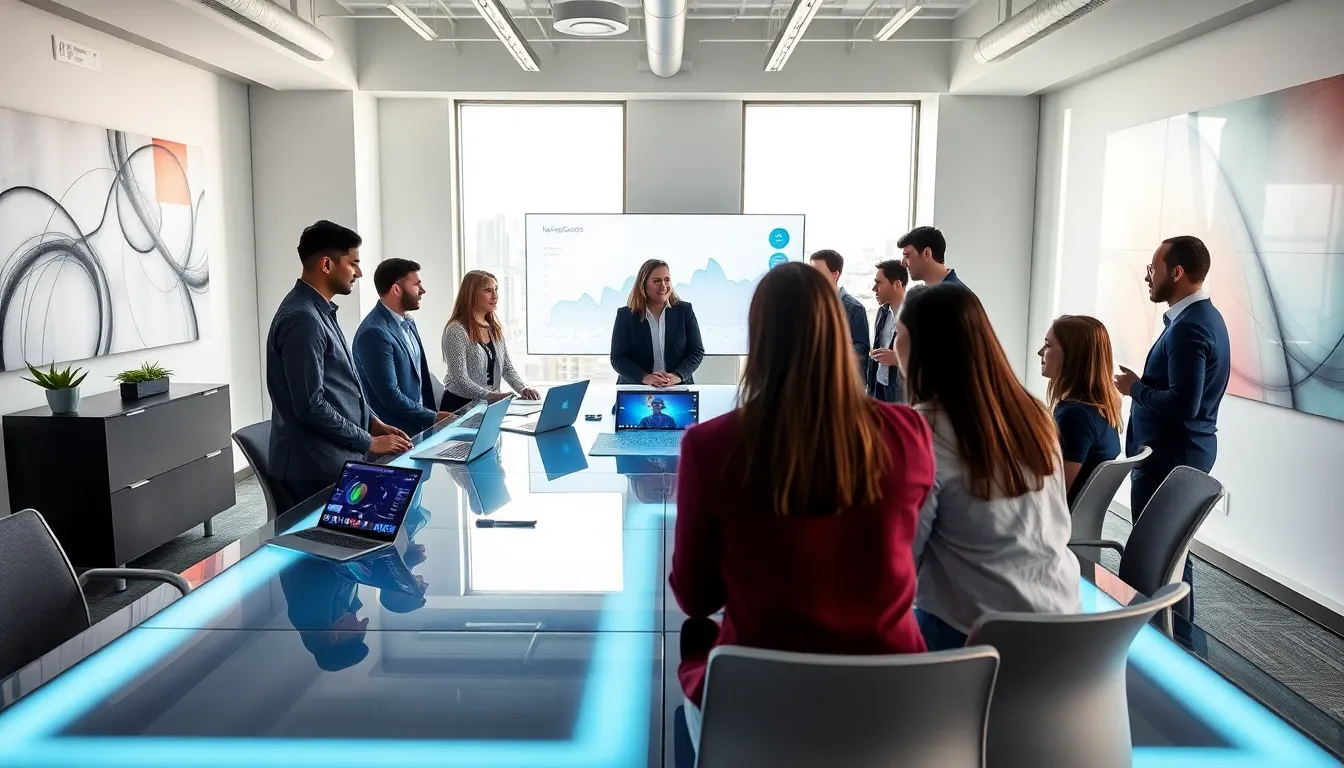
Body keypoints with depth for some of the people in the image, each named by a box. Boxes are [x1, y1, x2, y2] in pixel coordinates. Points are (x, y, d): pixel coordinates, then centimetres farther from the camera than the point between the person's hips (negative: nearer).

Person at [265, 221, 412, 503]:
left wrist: (372, 422, 9)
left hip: (336, 459, 10)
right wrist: (369, 442, -15)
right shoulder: (302, 319, -20)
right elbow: (311, 406, -23)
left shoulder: (319, 311, 12)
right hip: (318, 469, -10)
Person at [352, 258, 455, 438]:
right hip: (395, 435, -8)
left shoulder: (407, 322, 8)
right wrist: (434, 418, -14)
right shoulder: (374, 333, -20)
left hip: (420, 427, 8)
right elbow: (390, 396, -22)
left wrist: (434, 414, 6)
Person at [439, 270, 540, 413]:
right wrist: (490, 395, -32)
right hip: (460, 406, -7)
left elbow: (507, 367, 12)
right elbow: (460, 381, -19)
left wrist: (522, 389, -7)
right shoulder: (456, 330, -13)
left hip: (489, 406, 7)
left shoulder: (495, 328, 10)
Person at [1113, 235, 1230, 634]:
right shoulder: (1202, 316, 11)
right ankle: (1177, 632, 30)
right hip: (1181, 450, 11)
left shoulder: (1188, 328, -22)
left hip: (1169, 456, -11)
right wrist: (1143, 384, 7)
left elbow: (1183, 405, -27)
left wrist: (1134, 387, -15)